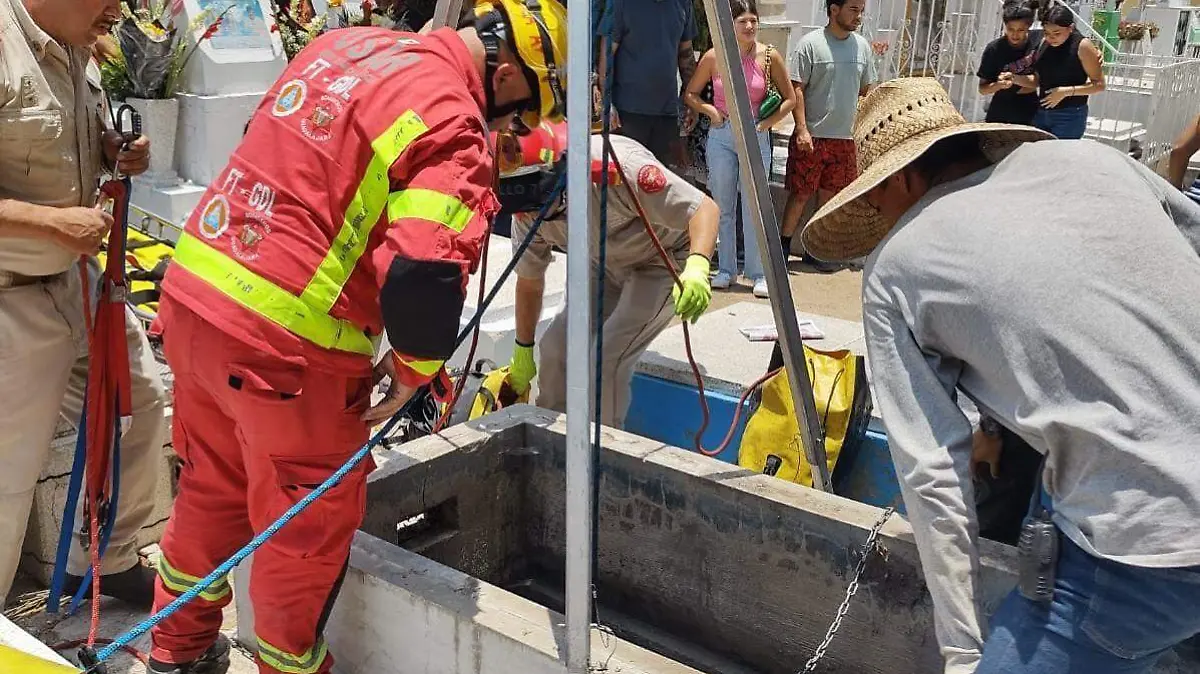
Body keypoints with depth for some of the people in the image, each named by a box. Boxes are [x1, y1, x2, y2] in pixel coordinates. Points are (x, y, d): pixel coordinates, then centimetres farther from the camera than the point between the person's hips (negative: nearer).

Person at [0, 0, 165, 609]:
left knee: (141, 403, 18)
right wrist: (54, 221, -26)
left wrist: (115, 154, 0)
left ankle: (105, 560, 38)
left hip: (77, 278, 9)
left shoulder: (76, 51, 4)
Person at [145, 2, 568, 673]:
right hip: (284, 346, -9)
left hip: (192, 294, 9)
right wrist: (418, 364, -8)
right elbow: (424, 280, -28)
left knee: (213, 487, 27)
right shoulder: (452, 125, -16)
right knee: (309, 529, 12)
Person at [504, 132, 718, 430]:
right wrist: (522, 354, 9)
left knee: (608, 360, -19)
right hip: (606, 263, 6)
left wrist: (697, 267, -55)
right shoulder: (526, 214, -17)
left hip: (664, 258, -6)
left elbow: (704, 208, -36)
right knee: (556, 346, -4)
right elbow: (529, 282, 0)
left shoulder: (617, 167, -38)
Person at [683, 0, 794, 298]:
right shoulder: (714, 57, -1)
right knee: (722, 206, 7)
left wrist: (766, 123, -4)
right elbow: (690, 94, 9)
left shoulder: (769, 56, -2)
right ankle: (726, 269, 18)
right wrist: (710, 111, -7)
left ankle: (758, 273, 6)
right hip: (721, 136, 1)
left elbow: (790, 98, 6)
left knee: (754, 207, -3)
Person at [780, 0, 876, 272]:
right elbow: (797, 89, -8)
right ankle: (783, 247, 14)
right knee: (801, 194, 0)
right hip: (812, 137, -5)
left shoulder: (863, 46, 8)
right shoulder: (811, 43, -7)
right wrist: (802, 129, -16)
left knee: (830, 196, 10)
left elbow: (866, 91, 15)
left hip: (845, 138, 5)